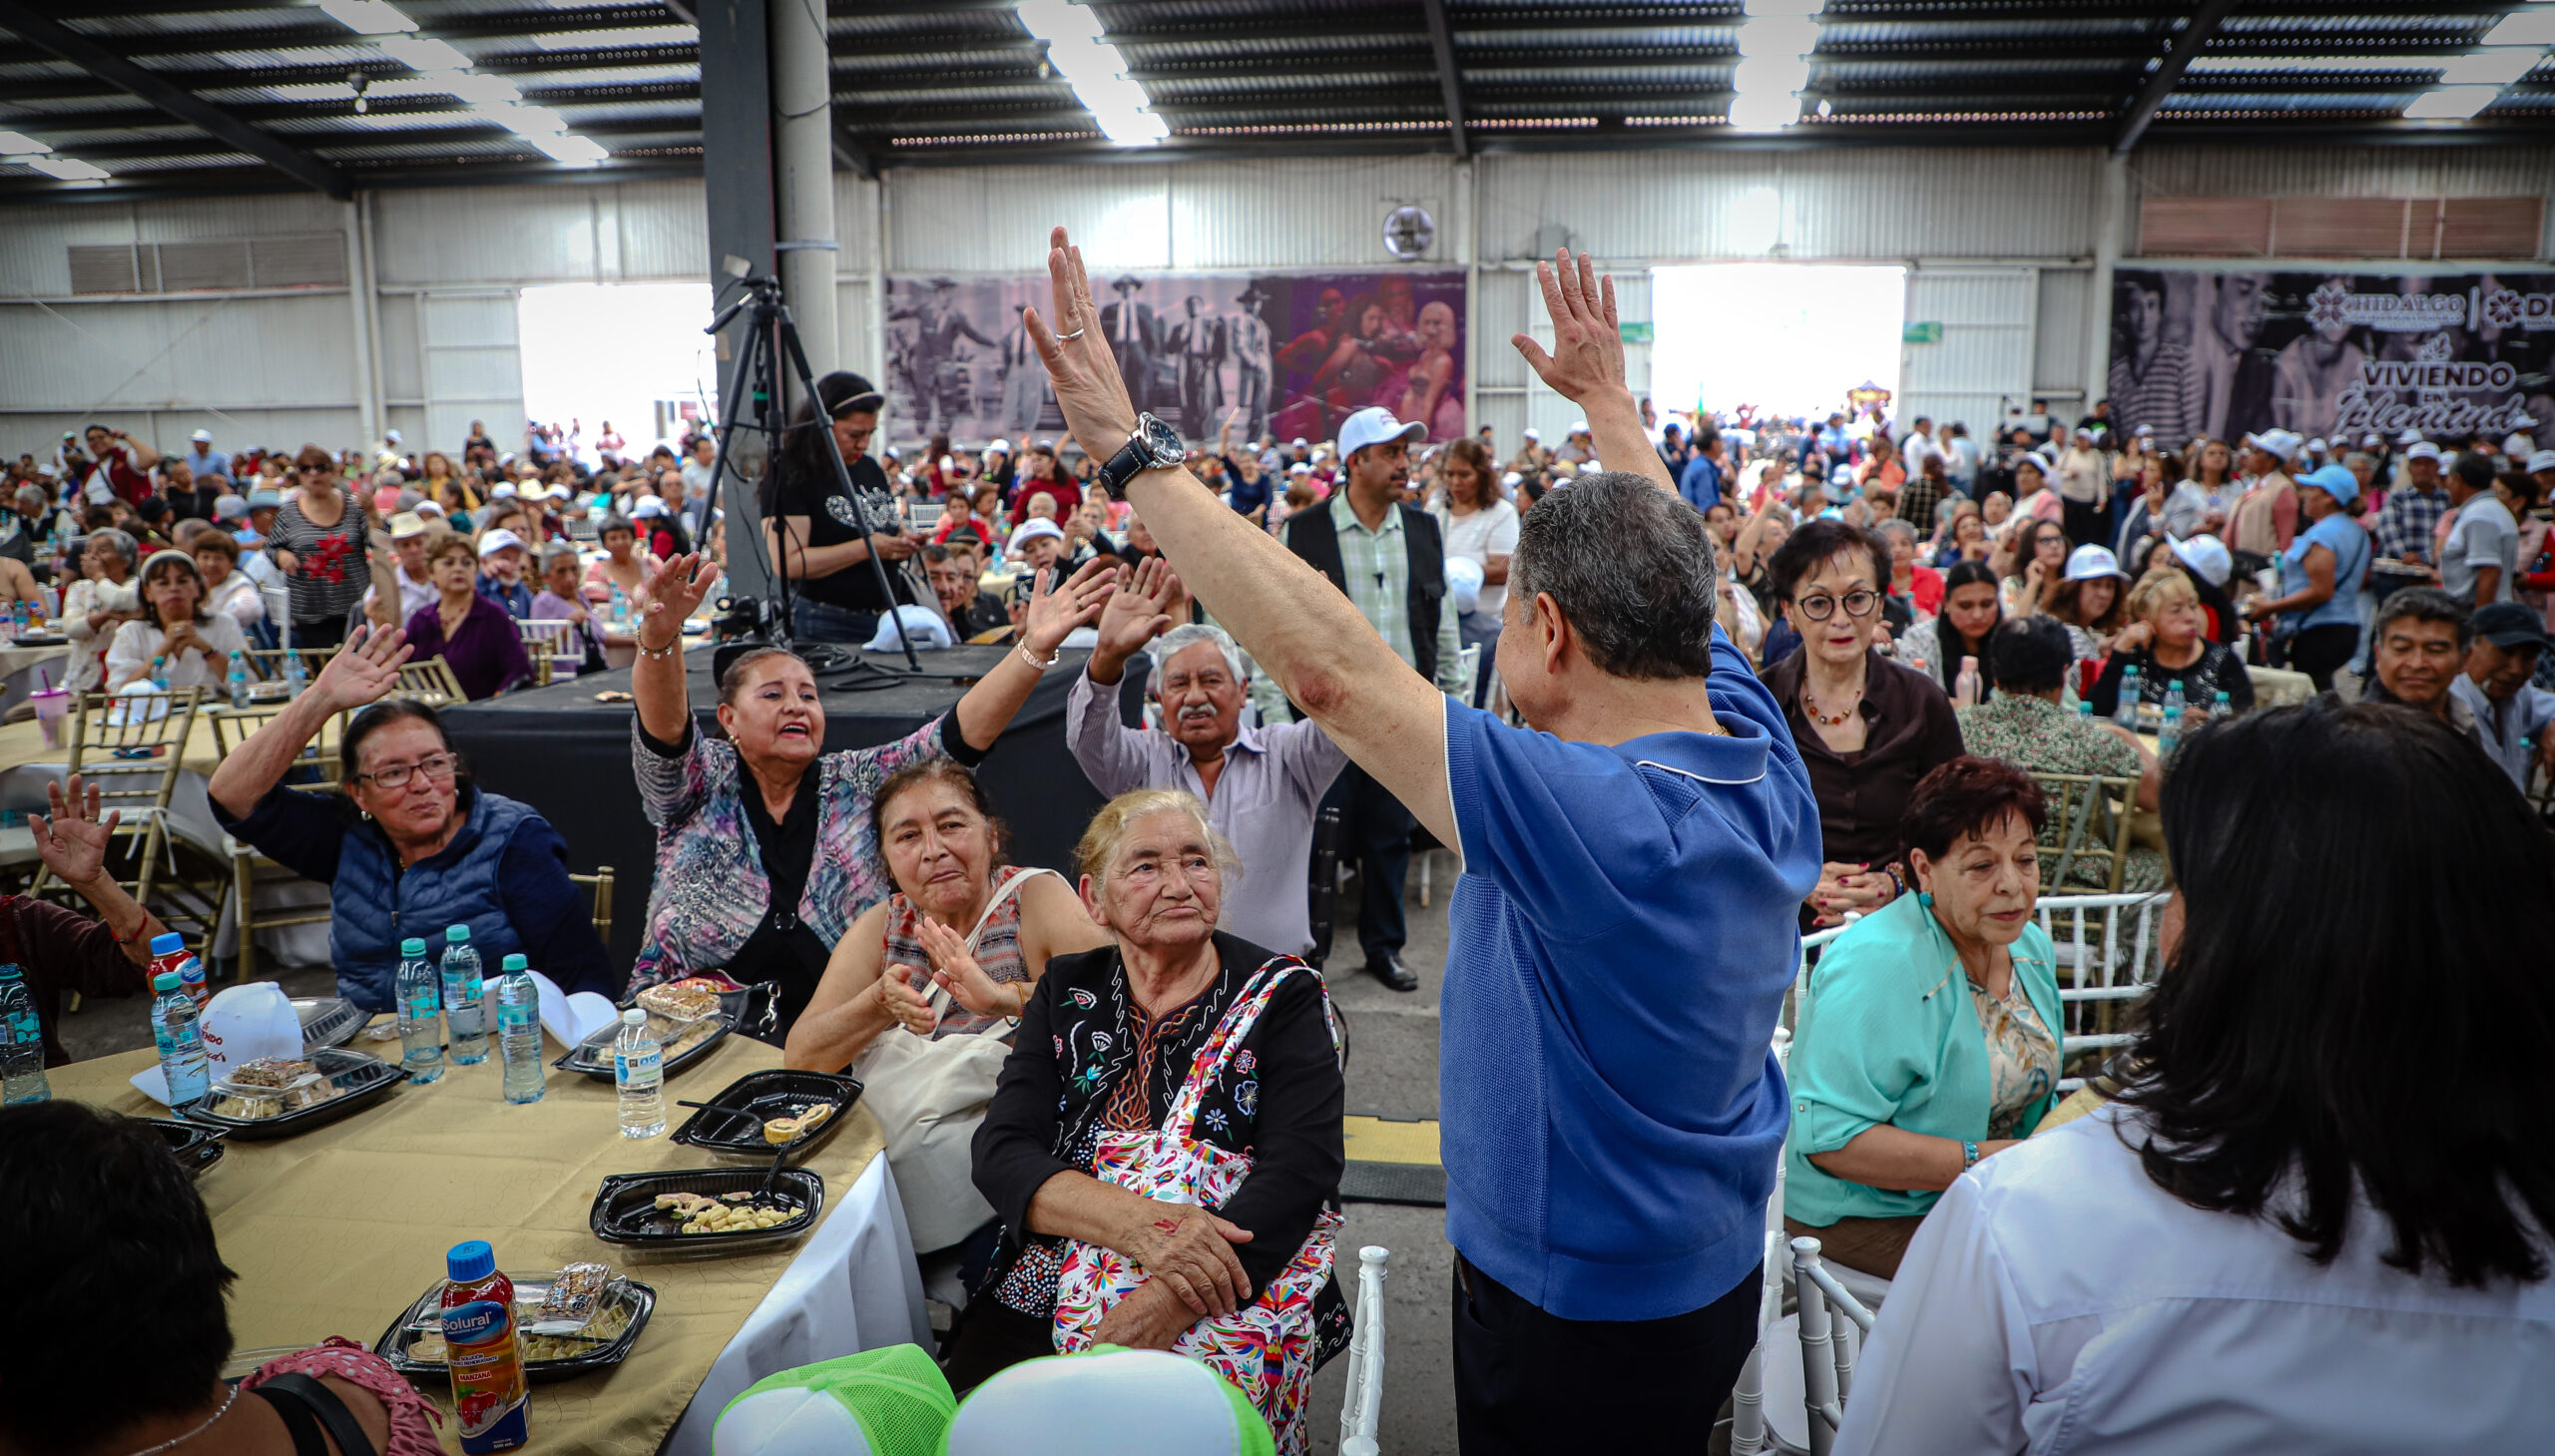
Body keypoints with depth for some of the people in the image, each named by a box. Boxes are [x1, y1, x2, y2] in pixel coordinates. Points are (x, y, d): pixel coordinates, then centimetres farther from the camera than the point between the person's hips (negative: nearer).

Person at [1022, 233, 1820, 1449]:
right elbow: (1660, 571, 7)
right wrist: (1608, 398, 20)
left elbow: (1329, 671, -36)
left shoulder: (1591, 818, -34)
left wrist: (1129, 447, -31)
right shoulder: (1762, 760, -11)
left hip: (1577, 1322, -7)